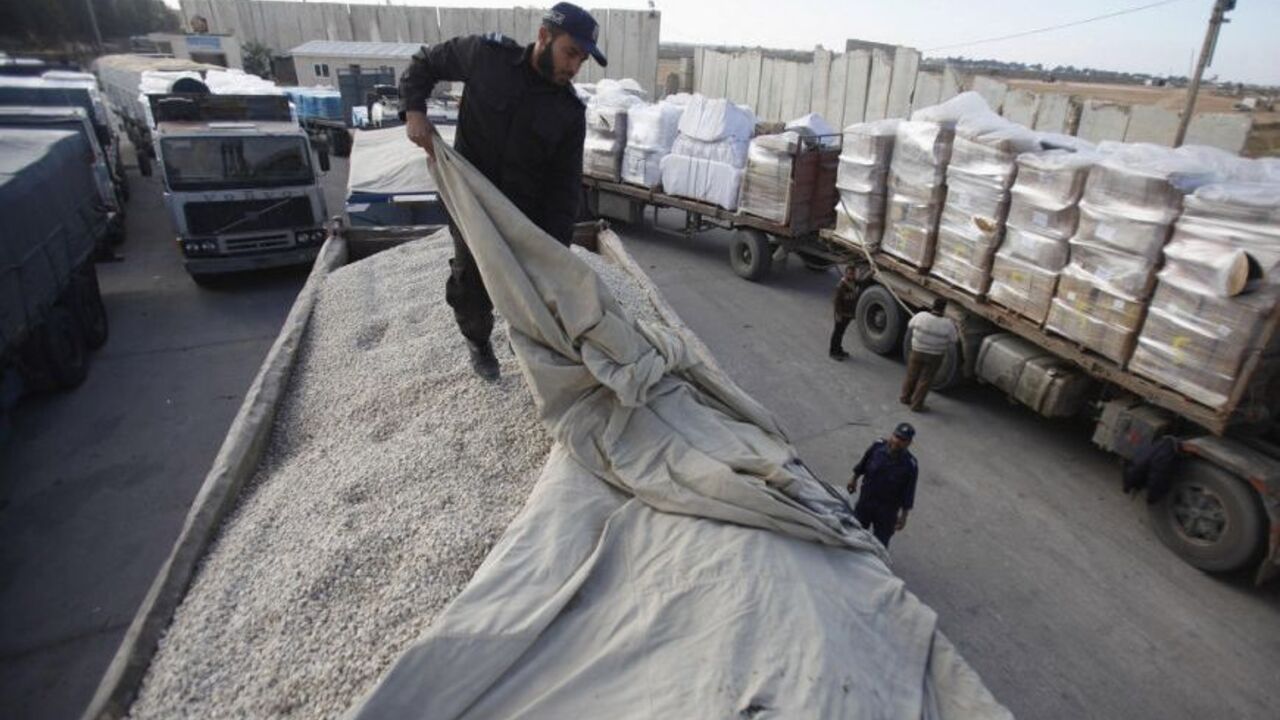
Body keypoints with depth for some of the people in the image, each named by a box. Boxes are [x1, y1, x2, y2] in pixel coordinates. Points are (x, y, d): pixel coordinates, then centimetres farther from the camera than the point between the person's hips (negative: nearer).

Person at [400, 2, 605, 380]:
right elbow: (425, 62, 6)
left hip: (527, 212, 1)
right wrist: (414, 110, -12)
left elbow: (565, 184, -7)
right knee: (471, 286, 9)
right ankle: (478, 342, 38)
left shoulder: (571, 111, -7)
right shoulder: (486, 55, -11)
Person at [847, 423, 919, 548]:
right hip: (866, 500, 3)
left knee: (881, 541, 12)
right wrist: (854, 479, 14)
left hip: (887, 510, -3)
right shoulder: (877, 447, -18)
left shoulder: (910, 466, -23)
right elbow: (862, 465, 2)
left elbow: (908, 494, -13)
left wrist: (904, 516, -8)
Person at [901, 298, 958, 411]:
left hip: (917, 352, 2)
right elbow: (953, 340, -5)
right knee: (925, 380, 12)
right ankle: (916, 405, 20)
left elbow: (910, 326, 2)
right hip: (935, 357, -2)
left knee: (912, 376, 20)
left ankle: (905, 398, 37)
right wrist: (953, 325, 11)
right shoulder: (947, 324, -21)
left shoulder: (921, 316, -19)